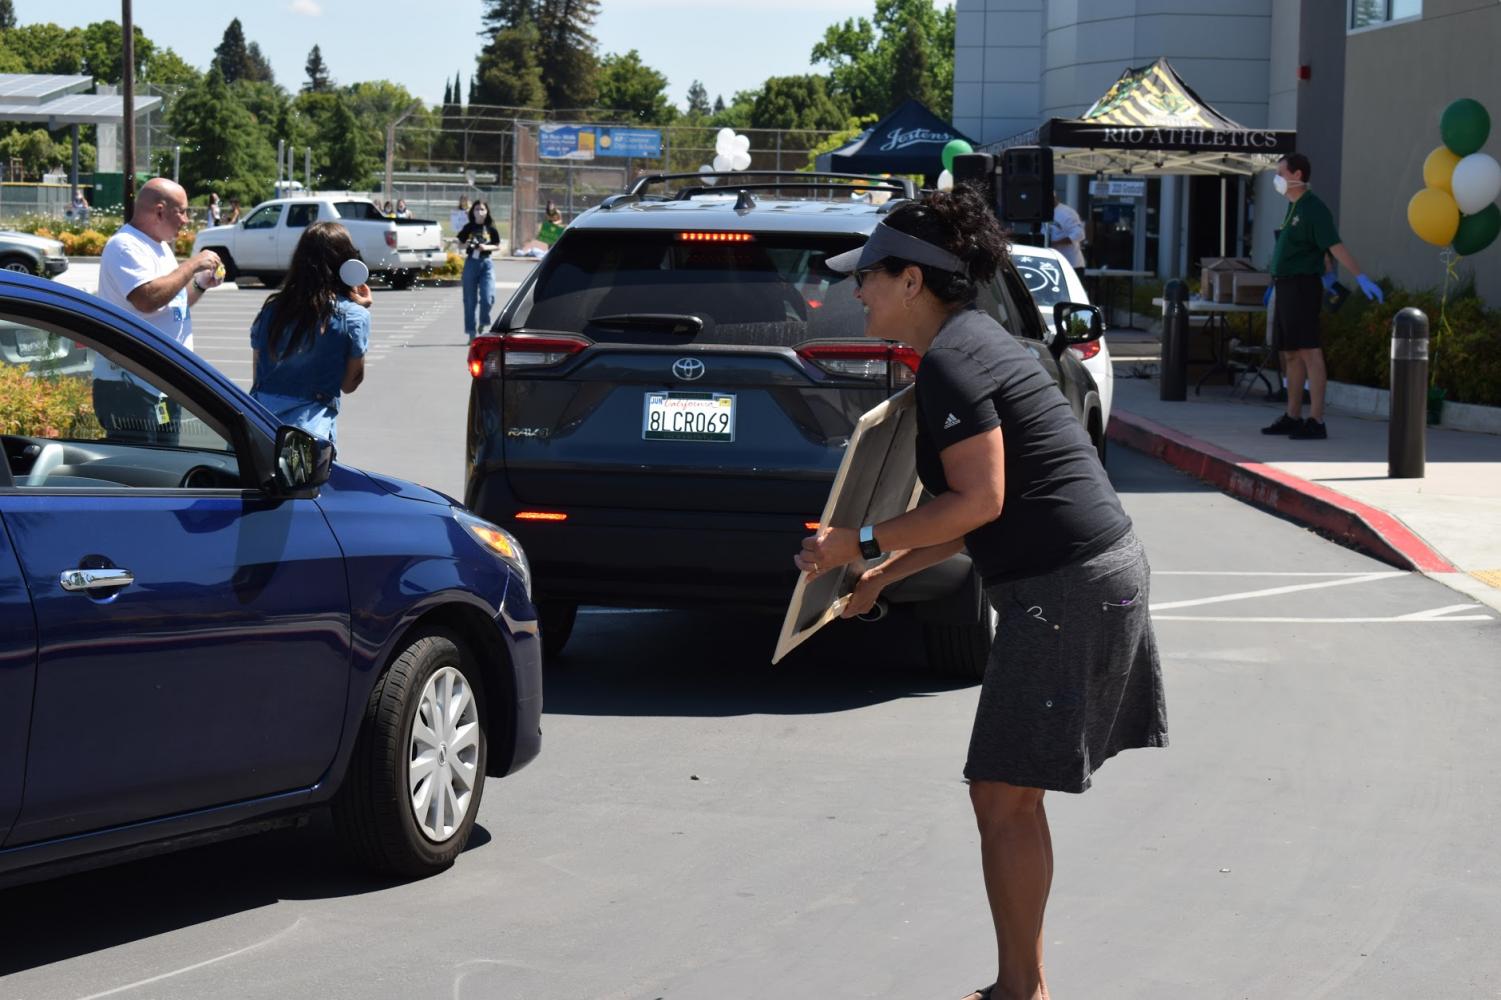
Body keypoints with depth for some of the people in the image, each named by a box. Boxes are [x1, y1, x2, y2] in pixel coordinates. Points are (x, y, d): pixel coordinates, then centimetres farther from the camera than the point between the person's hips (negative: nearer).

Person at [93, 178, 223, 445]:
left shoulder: (160, 247, 17)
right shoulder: (125, 247, -14)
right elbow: (147, 298, -29)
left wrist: (200, 284, 7)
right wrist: (192, 265, -19)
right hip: (129, 386, -10)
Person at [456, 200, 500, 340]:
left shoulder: (491, 229, 2)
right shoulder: (468, 228, 2)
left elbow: (498, 246, 7)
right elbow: (460, 243, 10)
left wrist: (486, 247, -11)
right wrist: (467, 245, -12)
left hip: (486, 263, -1)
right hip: (471, 262, 1)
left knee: (487, 297, -13)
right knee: (470, 299, 3)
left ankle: (483, 322, 15)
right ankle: (471, 332, 11)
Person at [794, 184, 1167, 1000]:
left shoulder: (951, 361, -14)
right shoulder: (971, 343, 17)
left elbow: (981, 500, -21)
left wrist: (862, 542, -13)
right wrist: (882, 577, 22)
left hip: (1067, 588, -11)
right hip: (1094, 573, 11)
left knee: (1002, 796, -4)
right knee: (1011, 795, 16)